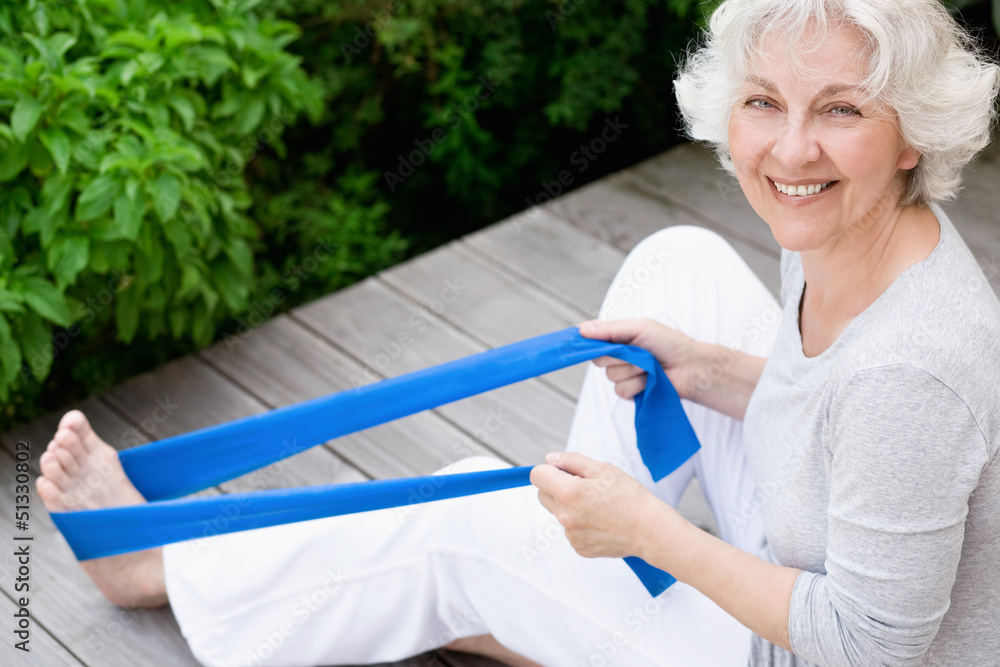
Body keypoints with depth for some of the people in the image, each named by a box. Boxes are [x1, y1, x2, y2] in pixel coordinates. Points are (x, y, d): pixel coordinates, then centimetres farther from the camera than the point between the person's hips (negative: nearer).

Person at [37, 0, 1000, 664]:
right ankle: (585, 531, 19)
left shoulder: (910, 368, -37)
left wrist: (650, 530, -23)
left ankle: (167, 569, 24)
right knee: (681, 260, 3)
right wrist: (701, 369, -6)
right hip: (810, 555, 8)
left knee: (462, 529, -3)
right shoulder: (837, 232, -11)